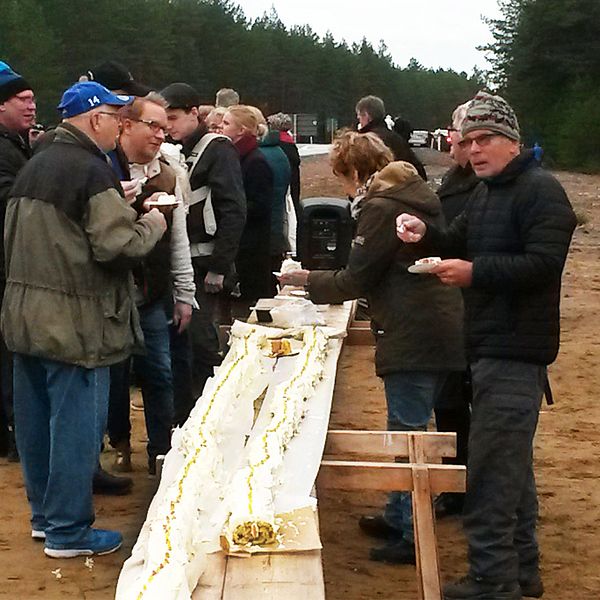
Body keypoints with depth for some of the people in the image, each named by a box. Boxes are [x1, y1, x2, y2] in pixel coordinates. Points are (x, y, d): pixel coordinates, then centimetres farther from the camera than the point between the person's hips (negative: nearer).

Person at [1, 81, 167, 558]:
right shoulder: (92, 170, -16)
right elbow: (120, 245, -21)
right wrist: (152, 224, -1)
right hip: (74, 322, -9)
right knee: (76, 425, 1)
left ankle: (44, 514, 29)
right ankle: (68, 531, 9)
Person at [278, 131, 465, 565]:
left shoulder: (380, 208, -13)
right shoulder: (418, 195, 15)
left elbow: (354, 281, -11)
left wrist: (306, 280, 4)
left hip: (412, 338, -10)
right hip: (441, 330, 10)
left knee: (407, 434, -2)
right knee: (411, 430, 19)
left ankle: (412, 536, 6)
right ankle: (398, 517, 30)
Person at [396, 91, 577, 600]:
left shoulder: (540, 191, -13)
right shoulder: (487, 192, 19)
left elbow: (544, 263, -23)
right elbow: (459, 245, 20)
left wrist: (476, 272, -27)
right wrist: (426, 234, 0)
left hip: (514, 352, -10)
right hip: (493, 346, 10)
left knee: (489, 474, -11)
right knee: (511, 465, 18)